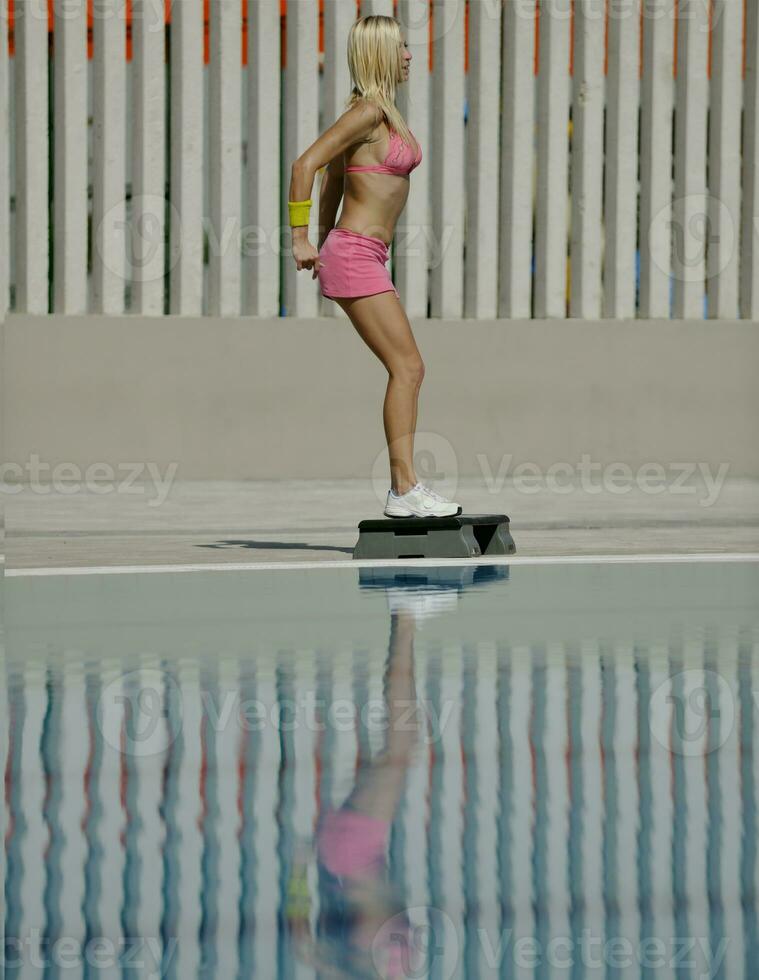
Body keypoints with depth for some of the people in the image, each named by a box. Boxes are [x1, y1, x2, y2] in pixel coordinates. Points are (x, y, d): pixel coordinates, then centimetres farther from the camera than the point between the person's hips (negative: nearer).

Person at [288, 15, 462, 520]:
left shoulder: (388, 112, 15)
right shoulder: (367, 112, -14)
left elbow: (334, 178, 24)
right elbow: (306, 164, -19)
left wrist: (327, 245, 27)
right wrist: (300, 238, -17)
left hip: (369, 257, 10)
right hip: (355, 256, -10)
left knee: (409, 369, 7)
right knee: (407, 367, -11)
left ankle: (405, 488, 8)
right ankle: (405, 490, -10)